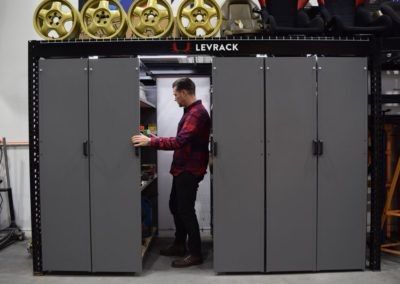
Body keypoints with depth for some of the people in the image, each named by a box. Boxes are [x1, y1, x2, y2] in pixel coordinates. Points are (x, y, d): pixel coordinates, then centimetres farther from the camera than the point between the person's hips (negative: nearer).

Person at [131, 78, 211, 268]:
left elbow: (180, 141, -30)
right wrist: (158, 140, 14)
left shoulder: (197, 113, -19)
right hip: (182, 169, 11)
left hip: (190, 171, -11)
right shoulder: (191, 111, 16)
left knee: (186, 211, -3)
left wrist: (150, 142, -29)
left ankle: (195, 254, 9)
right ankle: (179, 245, 32)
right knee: (175, 206, 18)